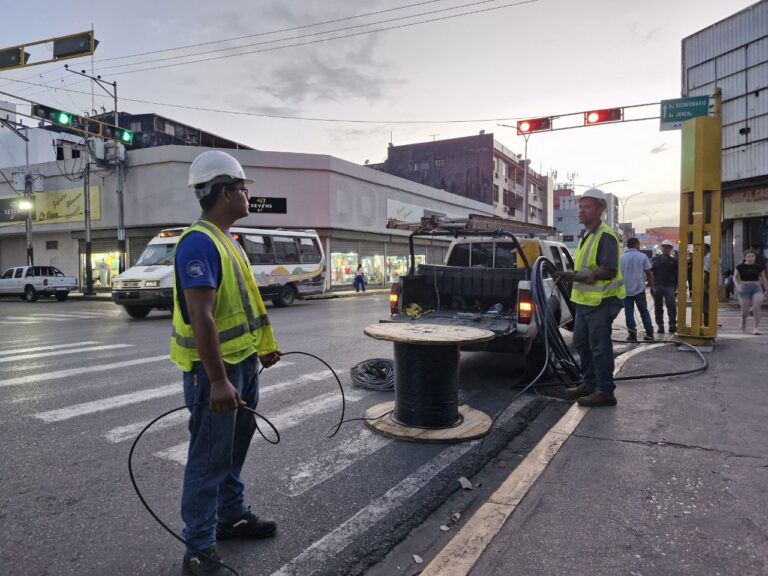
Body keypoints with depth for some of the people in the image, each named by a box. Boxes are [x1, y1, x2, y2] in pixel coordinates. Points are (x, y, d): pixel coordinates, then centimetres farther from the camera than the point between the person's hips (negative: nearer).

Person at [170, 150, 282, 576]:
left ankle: (232, 516, 38)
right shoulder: (199, 243, -20)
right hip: (215, 367, -10)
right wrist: (217, 381, -29)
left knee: (234, 448, 21)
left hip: (243, 361, 10)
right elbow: (201, 317, -27)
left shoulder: (227, 240, 12)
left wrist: (263, 347, 21)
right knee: (209, 457, 1)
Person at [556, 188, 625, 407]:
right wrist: (572, 275, 12)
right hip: (585, 300, 10)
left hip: (601, 301, -10)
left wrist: (578, 276, -27)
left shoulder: (605, 236, -15)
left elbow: (609, 271, -25)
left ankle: (605, 392, 7)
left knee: (599, 346, -3)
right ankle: (589, 384, 30)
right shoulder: (587, 235, 15)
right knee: (581, 342, 17)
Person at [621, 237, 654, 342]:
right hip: (639, 289, 0)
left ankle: (632, 334, -2)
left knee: (629, 313, 2)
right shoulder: (642, 256, -1)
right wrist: (652, 287, 10)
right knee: (644, 311, 12)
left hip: (626, 290, 0)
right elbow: (649, 273, 1)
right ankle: (649, 333, 14)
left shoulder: (621, 258, 1)